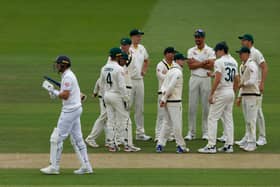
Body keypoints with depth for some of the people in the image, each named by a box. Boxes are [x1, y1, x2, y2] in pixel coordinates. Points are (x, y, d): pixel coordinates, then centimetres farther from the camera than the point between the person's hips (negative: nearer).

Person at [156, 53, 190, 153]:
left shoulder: (171, 70, 16)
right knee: (177, 123, -2)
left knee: (167, 123, 12)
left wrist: (164, 97, -3)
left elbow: (164, 85, 12)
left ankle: (160, 144, 6)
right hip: (174, 101, -9)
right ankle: (181, 146, 3)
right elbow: (171, 87, -19)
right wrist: (164, 98, -13)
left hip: (167, 101, 9)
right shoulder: (178, 72, -13)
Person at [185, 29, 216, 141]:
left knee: (206, 106, 0)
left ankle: (206, 132, 6)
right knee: (192, 106, 0)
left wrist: (196, 63, -10)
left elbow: (211, 66, -12)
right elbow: (190, 66, -5)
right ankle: (191, 132, 4)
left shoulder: (209, 51, 2)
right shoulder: (191, 51, 9)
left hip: (205, 79, -2)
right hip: (194, 79, 2)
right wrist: (203, 62, -11)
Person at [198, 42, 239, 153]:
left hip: (221, 92, -8)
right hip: (231, 92, 8)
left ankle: (211, 146, -10)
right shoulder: (234, 62, 13)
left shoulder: (219, 62, -12)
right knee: (228, 119, 12)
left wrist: (211, 94, -17)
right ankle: (229, 145, 11)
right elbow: (236, 80, 15)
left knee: (212, 118, -5)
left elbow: (217, 79, -20)